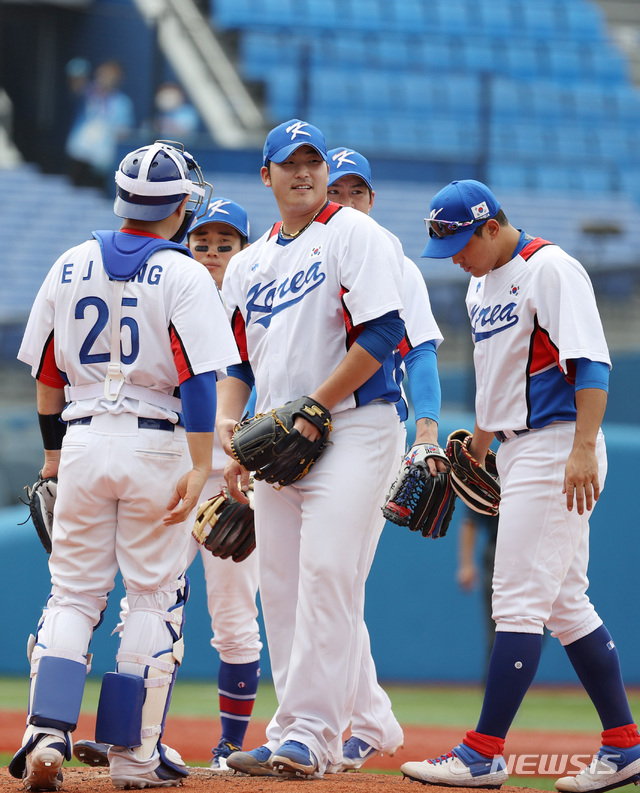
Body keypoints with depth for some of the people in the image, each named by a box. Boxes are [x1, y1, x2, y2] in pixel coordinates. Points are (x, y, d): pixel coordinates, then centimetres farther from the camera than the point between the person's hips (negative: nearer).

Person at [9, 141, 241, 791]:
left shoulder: (70, 267, 7)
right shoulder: (183, 275, -6)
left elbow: (46, 375, 12)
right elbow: (198, 379, -14)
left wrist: (53, 452, 21)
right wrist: (199, 468, -14)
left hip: (82, 443, 4)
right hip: (157, 445, -3)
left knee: (72, 595, 7)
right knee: (154, 598, 5)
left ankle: (47, 734, -10)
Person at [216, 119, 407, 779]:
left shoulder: (355, 235, -2)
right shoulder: (247, 263, 20)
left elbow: (381, 336, -12)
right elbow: (234, 360, 21)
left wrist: (311, 409, -14)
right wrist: (227, 424, 1)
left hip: (352, 428, -7)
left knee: (327, 576, -16)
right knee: (280, 587, 5)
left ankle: (307, 735, -19)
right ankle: (299, 740, 9)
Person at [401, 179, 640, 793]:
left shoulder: (550, 269, -12)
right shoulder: (480, 285, 16)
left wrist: (583, 449, -28)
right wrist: (474, 452, 24)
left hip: (557, 443, -10)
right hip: (517, 453, 10)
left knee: (519, 599, -11)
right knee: (565, 604, 10)